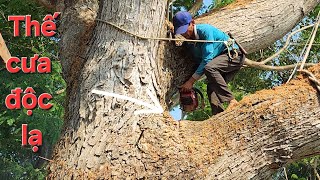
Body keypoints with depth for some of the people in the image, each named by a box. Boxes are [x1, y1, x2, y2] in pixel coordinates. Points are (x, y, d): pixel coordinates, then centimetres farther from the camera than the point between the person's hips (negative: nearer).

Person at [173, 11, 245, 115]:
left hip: (233, 55, -9)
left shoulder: (205, 30, -21)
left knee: (209, 68, -33)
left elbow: (207, 59, -26)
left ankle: (231, 101, -34)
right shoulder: (189, 41, 5)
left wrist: (191, 81, -26)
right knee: (212, 87, -13)